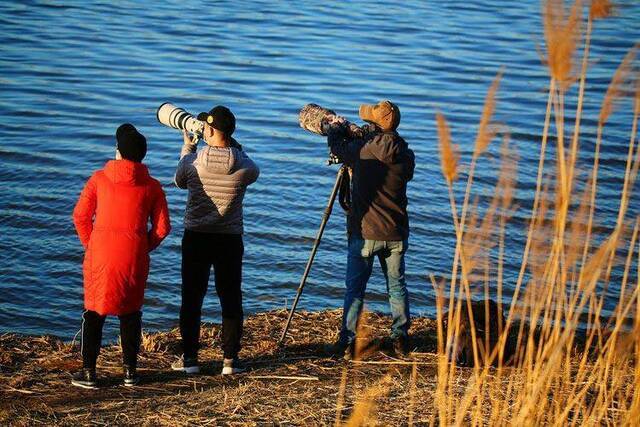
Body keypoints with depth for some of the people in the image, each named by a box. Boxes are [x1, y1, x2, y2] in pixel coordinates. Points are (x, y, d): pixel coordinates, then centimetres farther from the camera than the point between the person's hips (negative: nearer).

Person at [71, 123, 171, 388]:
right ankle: (130, 371, 15)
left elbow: (80, 216, 0)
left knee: (94, 312, 8)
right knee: (130, 312, 14)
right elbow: (162, 227, 1)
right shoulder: (152, 187, 3)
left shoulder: (99, 179, 0)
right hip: (134, 257, 1)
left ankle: (88, 372, 7)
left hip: (100, 255, -1)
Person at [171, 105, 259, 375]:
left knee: (192, 298, 7)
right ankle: (230, 359, 9)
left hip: (196, 237, 0)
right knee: (231, 299, 8)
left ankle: (189, 358, 11)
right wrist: (234, 147, 20)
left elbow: (180, 181, 12)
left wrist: (187, 148, 25)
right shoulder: (244, 166, -9)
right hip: (230, 239, 1)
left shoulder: (193, 161, -10)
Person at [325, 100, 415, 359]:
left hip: (364, 232, -3)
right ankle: (401, 339, 18)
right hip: (395, 233, 3)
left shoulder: (360, 150, -13)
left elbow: (335, 145, 4)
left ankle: (348, 342, 3)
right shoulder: (406, 155, -3)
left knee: (355, 287, 6)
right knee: (397, 285, 15)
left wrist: (336, 127, 28)